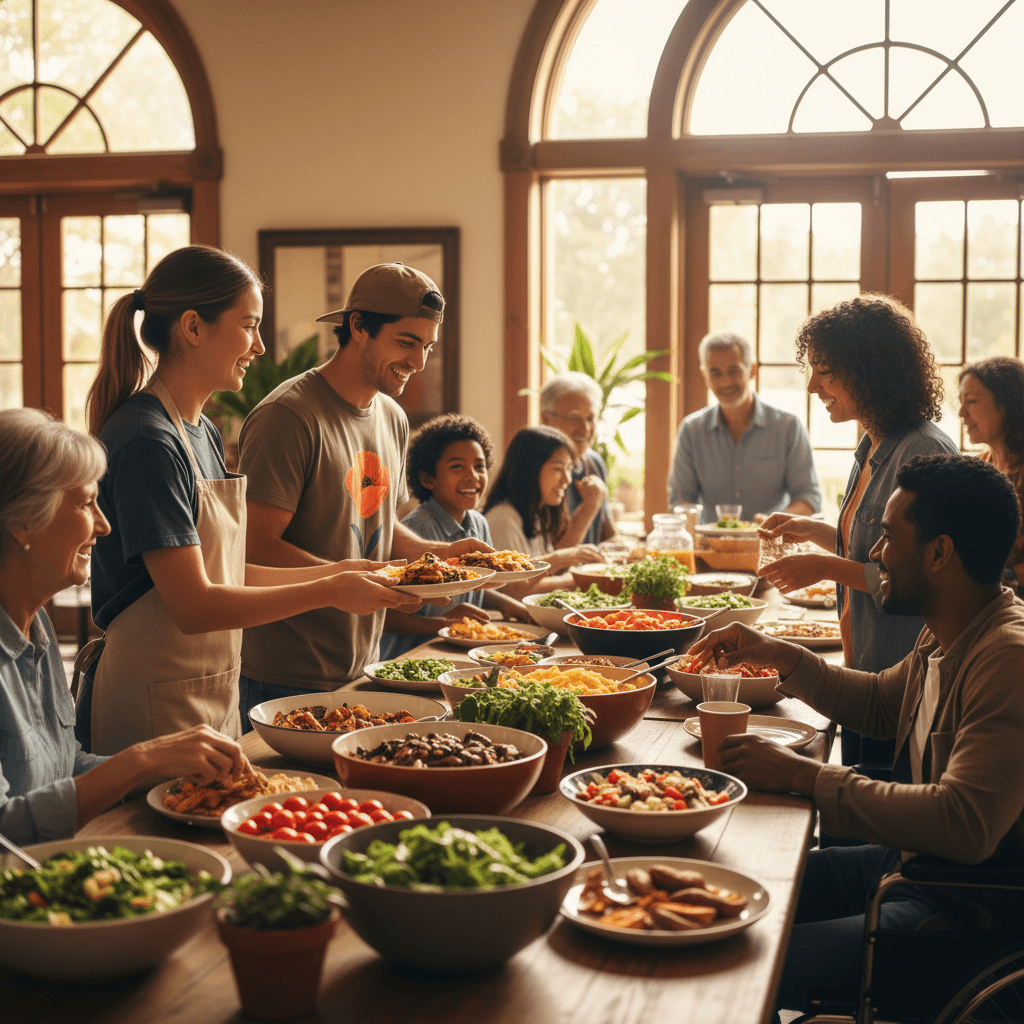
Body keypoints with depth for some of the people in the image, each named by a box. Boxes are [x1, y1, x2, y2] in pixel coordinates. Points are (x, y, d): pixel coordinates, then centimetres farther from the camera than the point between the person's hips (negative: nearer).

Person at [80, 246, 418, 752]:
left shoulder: (204, 434, 10)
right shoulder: (146, 441, -19)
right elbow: (194, 606, -22)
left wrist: (337, 572, 8)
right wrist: (329, 592, -17)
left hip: (215, 691, 9)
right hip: (154, 708, -9)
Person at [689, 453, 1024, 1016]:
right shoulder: (946, 637, 7)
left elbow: (964, 825, -35)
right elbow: (879, 703, 26)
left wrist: (806, 776, -27)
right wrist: (780, 655, 13)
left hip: (966, 911, -10)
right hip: (910, 861, 10)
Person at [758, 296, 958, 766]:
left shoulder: (925, 452, -18)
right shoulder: (874, 447, 11)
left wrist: (828, 567, -20)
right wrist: (812, 530, 14)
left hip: (903, 688, -9)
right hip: (865, 675, 9)